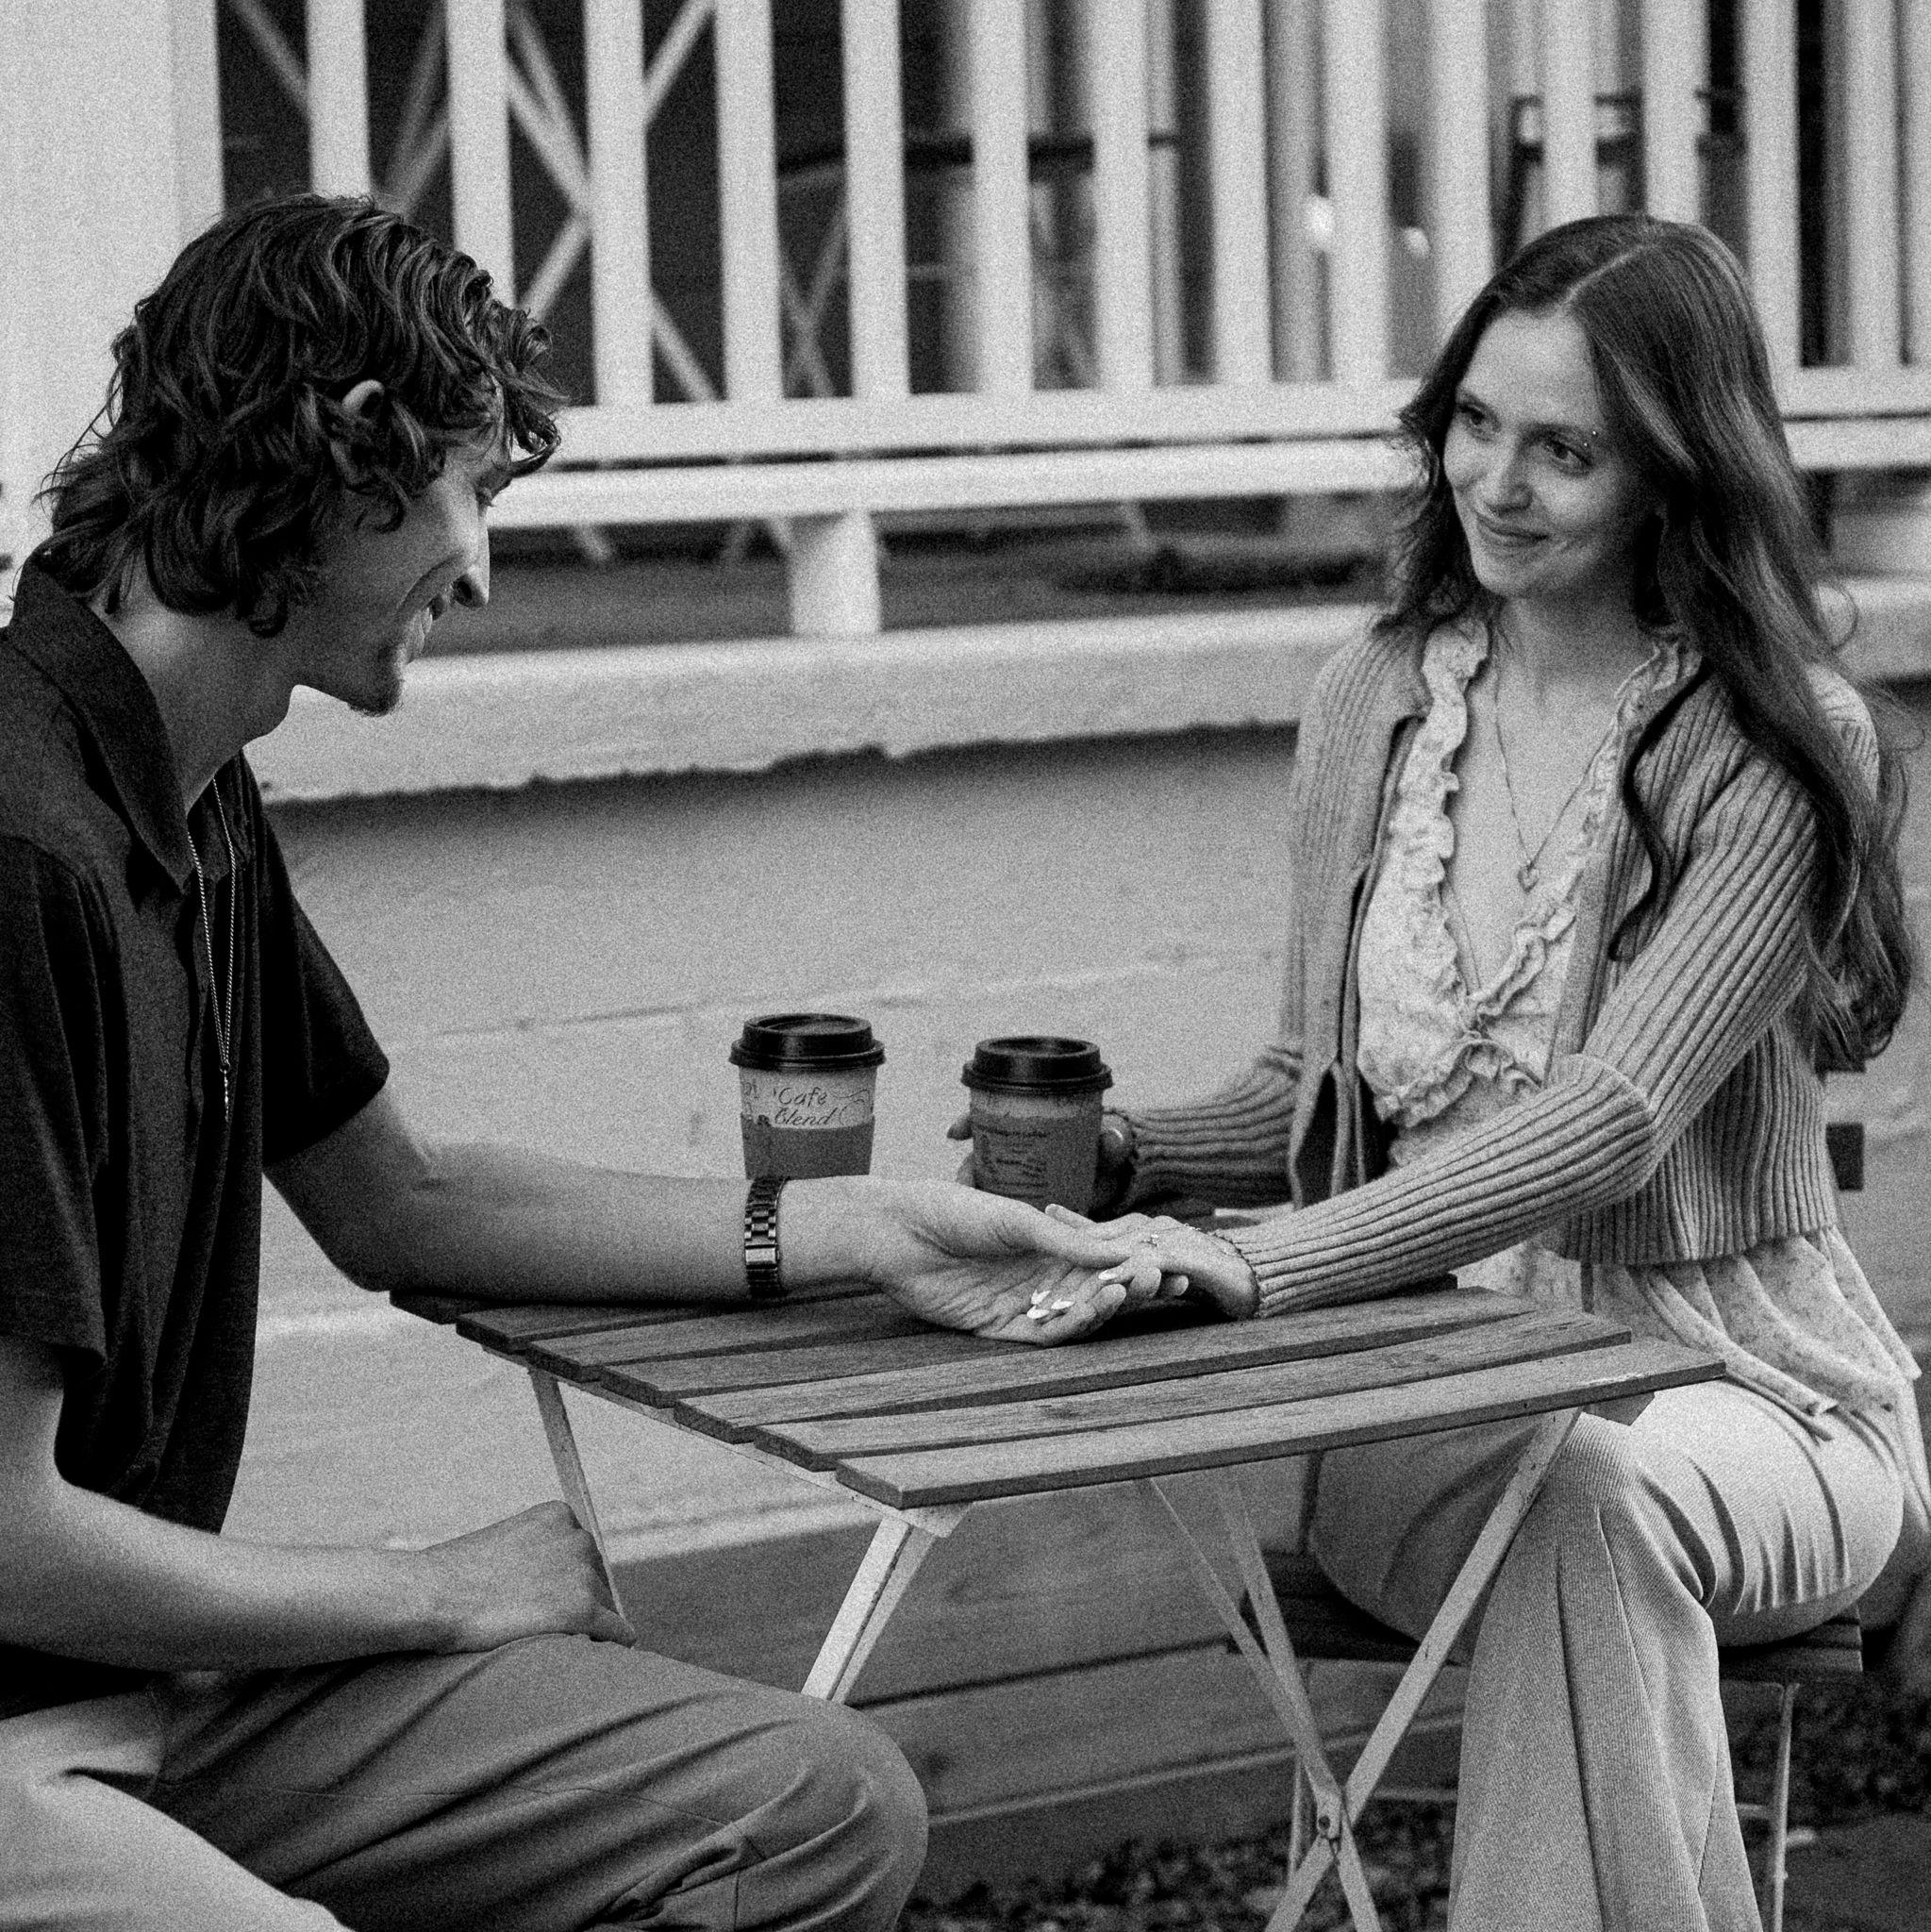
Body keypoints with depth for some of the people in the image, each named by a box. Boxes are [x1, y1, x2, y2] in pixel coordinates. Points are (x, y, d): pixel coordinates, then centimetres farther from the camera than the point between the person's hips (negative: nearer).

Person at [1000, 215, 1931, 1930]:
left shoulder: (1776, 752, -10)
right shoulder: (1378, 701, 8)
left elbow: (1616, 1122, -22)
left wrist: (1263, 1264, -33)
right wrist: (1128, 1157, -6)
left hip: (1736, 1400, -3)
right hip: (1426, 1411, 3)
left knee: (1602, 1499, -37)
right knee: (1546, 1499, -33)